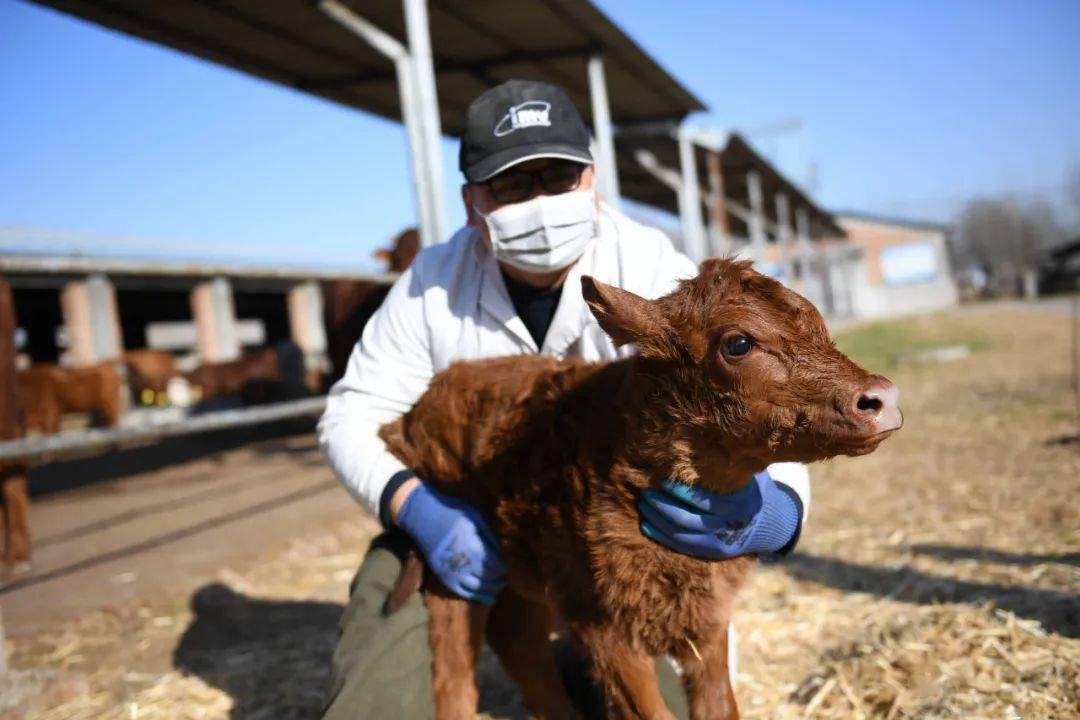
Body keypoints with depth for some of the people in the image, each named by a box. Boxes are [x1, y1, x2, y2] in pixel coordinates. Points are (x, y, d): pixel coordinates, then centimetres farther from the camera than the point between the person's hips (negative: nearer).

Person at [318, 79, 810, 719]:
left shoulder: (655, 274, -21)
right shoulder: (433, 284, -13)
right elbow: (355, 413, -9)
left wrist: (775, 513, -53)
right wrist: (419, 508, -30)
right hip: (461, 515, 1)